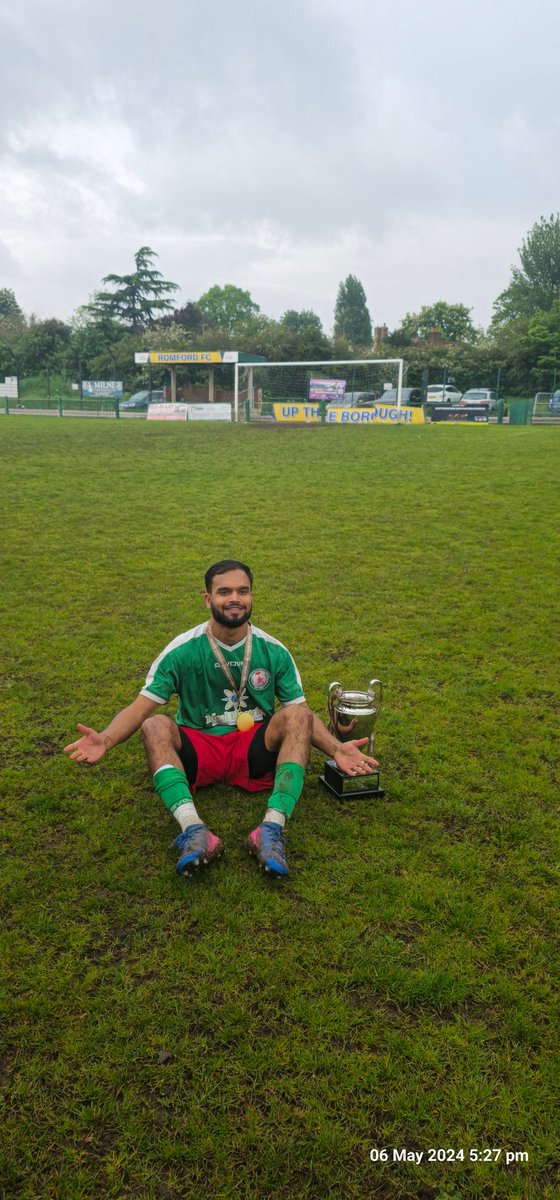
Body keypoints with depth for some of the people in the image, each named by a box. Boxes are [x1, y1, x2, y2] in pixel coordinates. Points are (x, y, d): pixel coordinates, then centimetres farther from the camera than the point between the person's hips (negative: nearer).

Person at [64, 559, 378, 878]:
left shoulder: (274, 651, -1)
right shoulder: (182, 650, -5)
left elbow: (301, 710, 2)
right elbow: (143, 705, -9)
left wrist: (336, 748, -17)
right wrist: (105, 740, -29)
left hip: (256, 753, 1)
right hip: (196, 749, -1)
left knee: (298, 716, -26)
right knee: (156, 725, -29)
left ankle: (273, 828, -40)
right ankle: (195, 830, -47)